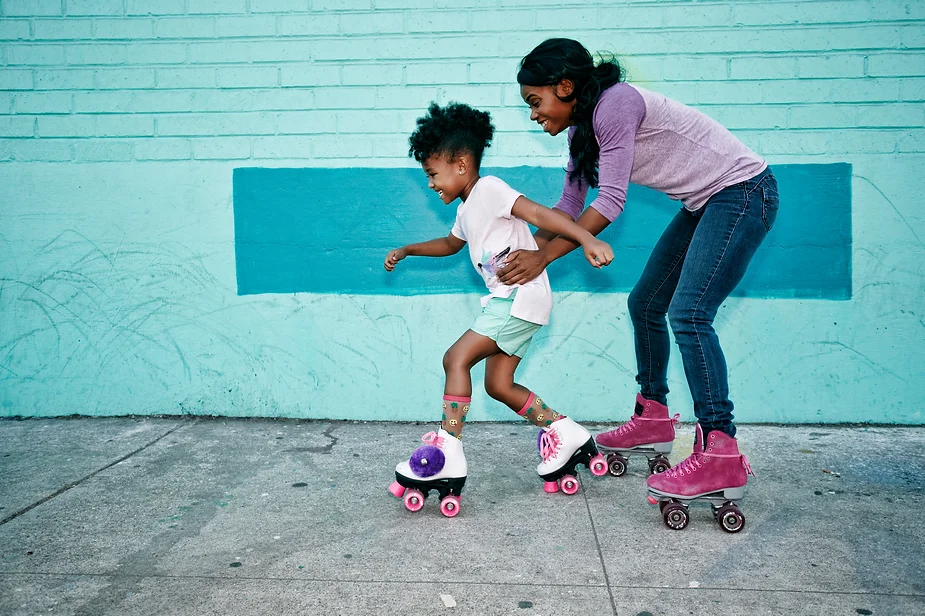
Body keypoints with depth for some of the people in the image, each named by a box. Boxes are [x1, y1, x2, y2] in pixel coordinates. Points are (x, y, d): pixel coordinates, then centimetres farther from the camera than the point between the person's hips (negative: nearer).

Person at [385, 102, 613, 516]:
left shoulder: (489, 189, -10)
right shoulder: (466, 209, 19)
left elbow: (538, 214, -23)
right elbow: (451, 244, 39)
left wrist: (587, 239, -34)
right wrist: (407, 251, 38)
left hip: (523, 298, -10)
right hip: (506, 301, 10)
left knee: (457, 357, -14)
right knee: (497, 384, 8)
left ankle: (446, 457, -12)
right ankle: (567, 435, 17)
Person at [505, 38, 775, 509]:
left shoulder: (615, 104, -21)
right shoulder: (582, 129, 7)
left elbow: (610, 202, -25)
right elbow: (569, 207, 13)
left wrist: (544, 257, -22)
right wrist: (523, 251, 5)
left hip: (743, 192, -10)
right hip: (704, 204, 10)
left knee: (688, 315, -20)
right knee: (644, 304, 11)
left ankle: (721, 455, -17)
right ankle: (653, 418, 25)